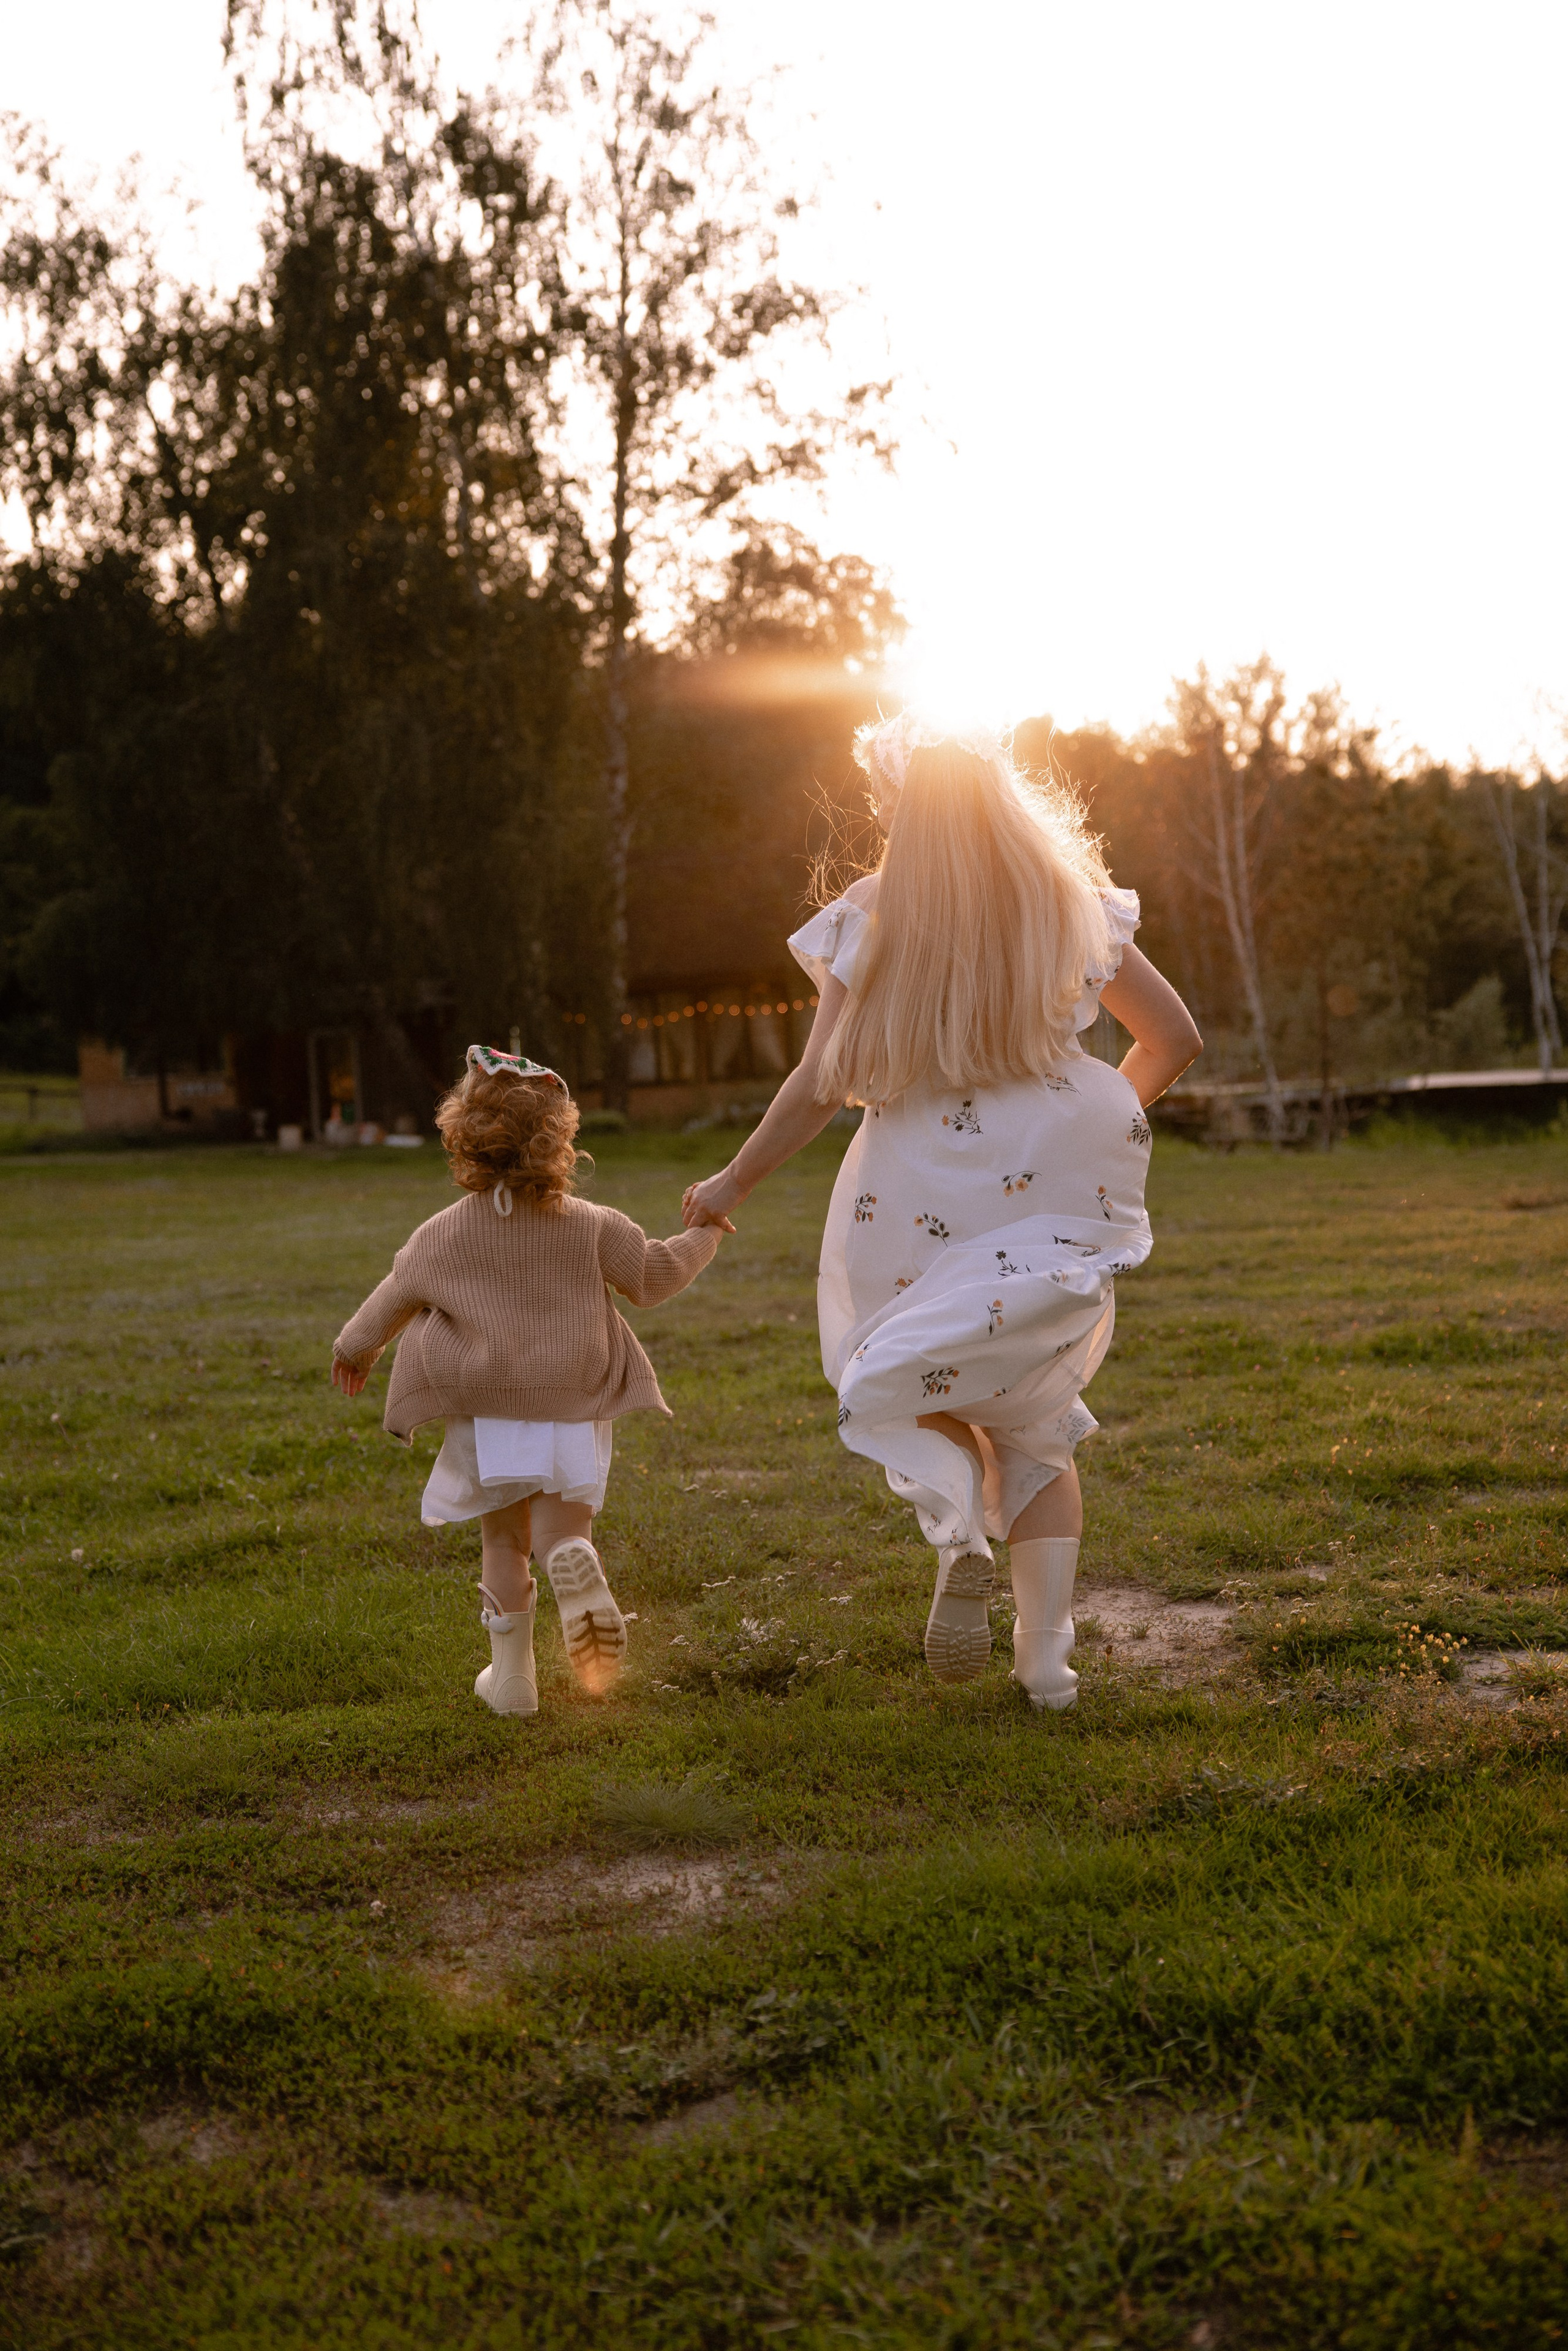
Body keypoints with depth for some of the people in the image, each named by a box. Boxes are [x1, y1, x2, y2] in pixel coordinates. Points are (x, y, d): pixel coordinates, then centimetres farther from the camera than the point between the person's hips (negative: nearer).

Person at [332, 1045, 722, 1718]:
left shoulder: (443, 1236, -2)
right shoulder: (591, 1226, -5)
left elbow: (396, 1297, 12)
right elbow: (654, 1275, 4)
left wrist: (355, 1347, 31)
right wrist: (704, 1233, 22)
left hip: (488, 1417, 0)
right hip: (572, 1411, 0)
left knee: (503, 1540, 12)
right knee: (561, 1517, 10)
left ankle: (511, 1671, 12)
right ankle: (574, 1558, -27)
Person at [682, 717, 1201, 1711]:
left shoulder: (876, 920, -7)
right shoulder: (1074, 908, 3)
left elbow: (825, 1083, -9)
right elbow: (1176, 1038, 7)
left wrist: (735, 1182, 4)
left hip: (921, 1194, -2)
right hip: (1057, 1192, 3)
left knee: (906, 1381, 22)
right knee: (1033, 1417, 17)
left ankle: (962, 1524, -10)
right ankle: (1048, 1650, 4)